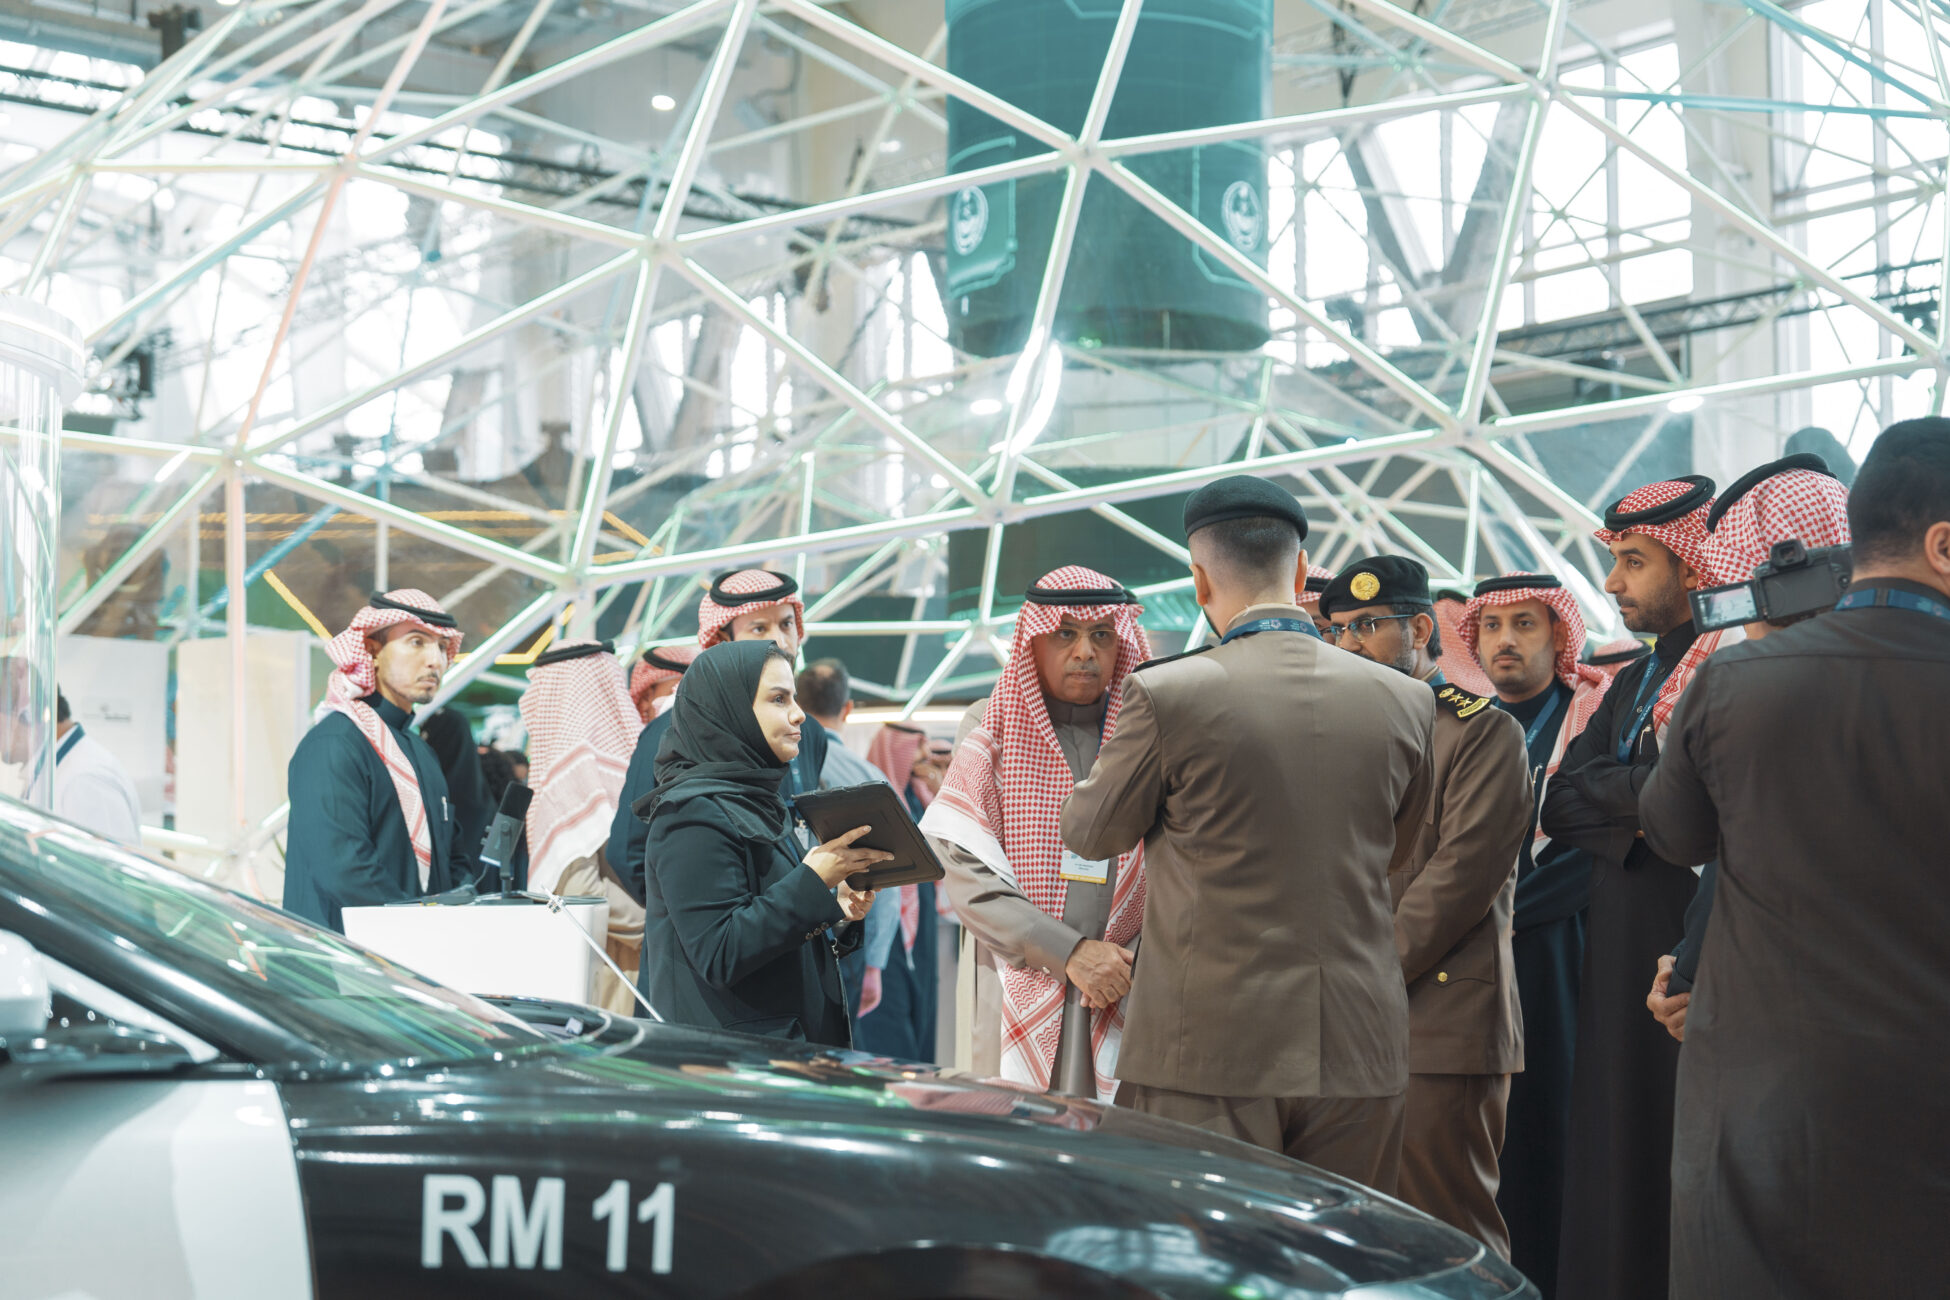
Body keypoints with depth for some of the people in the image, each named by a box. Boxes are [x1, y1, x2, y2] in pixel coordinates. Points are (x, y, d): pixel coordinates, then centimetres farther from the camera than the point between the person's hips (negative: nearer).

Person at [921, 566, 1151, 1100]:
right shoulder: (990, 729, 6)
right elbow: (966, 871, -4)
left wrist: (1137, 960, -11)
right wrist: (1069, 952, -12)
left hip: (1131, 999, 1)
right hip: (1018, 992, -1)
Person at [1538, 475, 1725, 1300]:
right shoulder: (1632, 684, 18)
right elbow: (1557, 804, 8)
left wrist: (1610, 794, -11)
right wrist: (1641, 803, -6)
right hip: (1620, 954, 8)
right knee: (1615, 1167, 10)